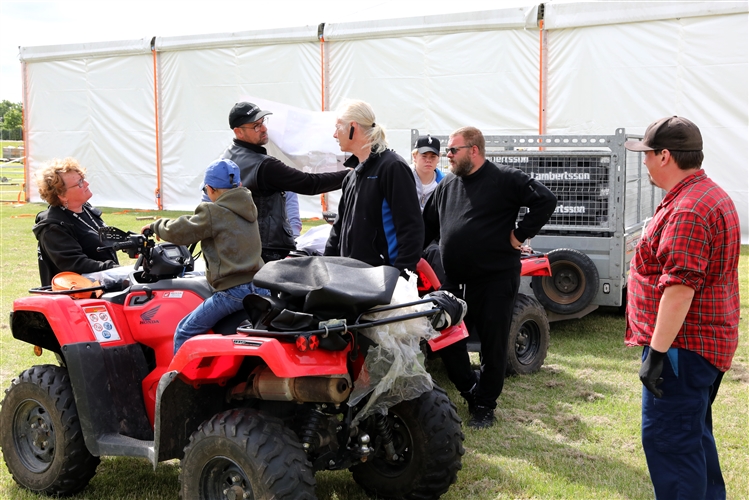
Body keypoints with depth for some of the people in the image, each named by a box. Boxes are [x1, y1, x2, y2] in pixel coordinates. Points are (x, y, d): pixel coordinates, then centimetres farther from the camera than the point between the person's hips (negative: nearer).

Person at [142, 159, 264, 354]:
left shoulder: (213, 213, -10)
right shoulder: (248, 208, 14)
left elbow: (178, 232, -9)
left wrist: (156, 226, 10)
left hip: (233, 292, -8)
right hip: (257, 285, 9)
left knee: (185, 332, 1)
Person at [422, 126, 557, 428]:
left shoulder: (505, 179, -7)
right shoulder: (447, 185, 12)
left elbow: (545, 201, -14)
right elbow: (428, 224, 20)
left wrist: (520, 235, -13)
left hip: (496, 280, -6)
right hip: (455, 282, 6)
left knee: (493, 346, 4)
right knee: (447, 342, 8)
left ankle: (485, 405, 19)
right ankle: (471, 393, 28)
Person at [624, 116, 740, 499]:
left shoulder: (687, 210, -21)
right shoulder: (712, 195, 15)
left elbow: (680, 288, -28)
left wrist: (656, 353, -25)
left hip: (683, 346, -11)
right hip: (707, 342, 11)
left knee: (667, 440, -7)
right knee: (693, 434, 21)